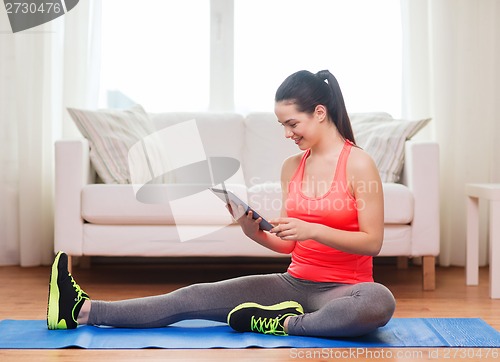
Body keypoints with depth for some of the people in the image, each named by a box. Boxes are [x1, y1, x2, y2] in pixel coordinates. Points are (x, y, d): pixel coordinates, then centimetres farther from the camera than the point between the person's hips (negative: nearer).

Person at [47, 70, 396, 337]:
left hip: (344, 288, -4)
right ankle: (83, 311, -4)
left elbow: (373, 242, -12)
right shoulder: (291, 166, 7)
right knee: (195, 297, -6)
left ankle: (283, 323, -23)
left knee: (380, 302, -41)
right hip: (294, 282, 5)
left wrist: (312, 229, -24)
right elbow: (288, 243, 9)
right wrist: (254, 231, -11)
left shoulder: (359, 163, -10)